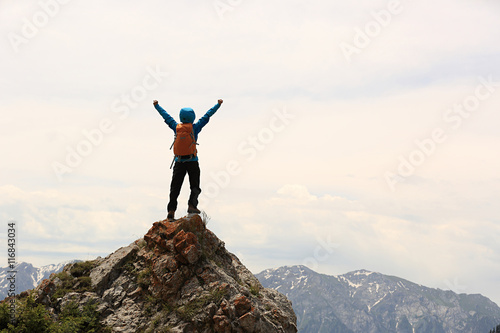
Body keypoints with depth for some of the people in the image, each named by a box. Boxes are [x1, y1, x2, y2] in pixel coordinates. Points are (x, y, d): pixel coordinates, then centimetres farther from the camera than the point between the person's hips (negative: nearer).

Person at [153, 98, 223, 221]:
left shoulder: (177, 127, 3)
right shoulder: (195, 127, -2)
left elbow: (166, 115, 15)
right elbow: (207, 115, 6)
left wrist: (156, 105, 29)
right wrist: (218, 104, 15)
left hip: (179, 161, 2)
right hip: (192, 161, -2)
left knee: (175, 188, 3)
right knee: (195, 187, 6)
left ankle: (171, 210, -7)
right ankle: (192, 205, -13)